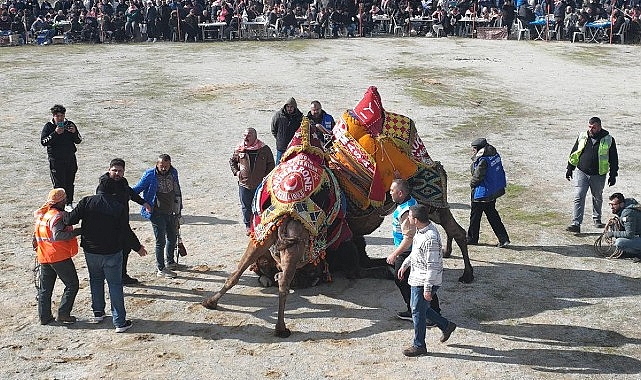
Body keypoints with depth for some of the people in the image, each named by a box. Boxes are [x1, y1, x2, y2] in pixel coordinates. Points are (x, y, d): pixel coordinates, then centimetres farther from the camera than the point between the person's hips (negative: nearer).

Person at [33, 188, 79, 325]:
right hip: (60, 256, -8)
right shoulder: (57, 216, -16)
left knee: (45, 288, 15)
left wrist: (36, 248, 29)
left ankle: (44, 316, 18)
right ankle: (63, 314, -3)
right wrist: (75, 232, -26)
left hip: (44, 257, 8)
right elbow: (57, 235, -29)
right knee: (72, 285, 2)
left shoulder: (41, 215, 11)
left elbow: (35, 235, 18)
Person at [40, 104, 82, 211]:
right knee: (59, 183, -6)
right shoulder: (48, 126, -4)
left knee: (70, 182, 10)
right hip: (56, 159, -3)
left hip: (70, 158, 3)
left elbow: (79, 141, 6)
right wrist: (55, 133, -25)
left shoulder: (70, 124, 4)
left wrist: (74, 133, -14)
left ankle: (69, 203, 22)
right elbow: (43, 142, -16)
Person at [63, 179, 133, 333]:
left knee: (96, 280, 24)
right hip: (112, 253, -2)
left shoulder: (86, 202, -9)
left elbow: (71, 219, -13)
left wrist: (63, 214, 7)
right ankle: (120, 322, 4)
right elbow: (126, 233, -7)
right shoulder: (120, 207, -12)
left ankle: (98, 312, 34)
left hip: (91, 251, 2)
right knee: (115, 284, 4)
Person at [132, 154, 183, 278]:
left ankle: (170, 262, 40)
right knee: (161, 241, -3)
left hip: (171, 212, 6)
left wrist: (178, 210, 18)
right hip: (157, 214, -6)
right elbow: (137, 189, -5)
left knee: (172, 237, 19)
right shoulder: (150, 175, -14)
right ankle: (161, 269, 8)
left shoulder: (173, 173, 2)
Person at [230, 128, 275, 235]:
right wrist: (236, 172, 4)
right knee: (246, 206, 8)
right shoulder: (239, 149, 0)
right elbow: (232, 161, 17)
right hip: (244, 184, 2)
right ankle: (248, 225, 22)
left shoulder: (264, 149, -6)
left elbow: (271, 164, 5)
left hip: (260, 184, -2)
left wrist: (266, 176, -2)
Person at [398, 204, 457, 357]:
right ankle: (446, 326, 35)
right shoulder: (421, 230, 2)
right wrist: (404, 265, 26)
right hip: (417, 278, 10)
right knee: (421, 308, 21)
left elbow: (433, 266, -26)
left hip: (424, 282, -10)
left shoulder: (430, 238, -29)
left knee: (418, 312, 3)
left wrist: (427, 289, -23)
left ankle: (419, 346, 19)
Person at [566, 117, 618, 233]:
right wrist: (570, 169, 11)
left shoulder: (608, 139, -5)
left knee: (597, 198, 16)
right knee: (579, 198, -9)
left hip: (598, 175, -1)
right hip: (581, 173, 1)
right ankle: (576, 224, -11)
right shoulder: (582, 136, 1)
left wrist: (613, 175, 1)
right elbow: (574, 153, 11)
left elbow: (614, 159, 1)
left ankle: (597, 219, 38)